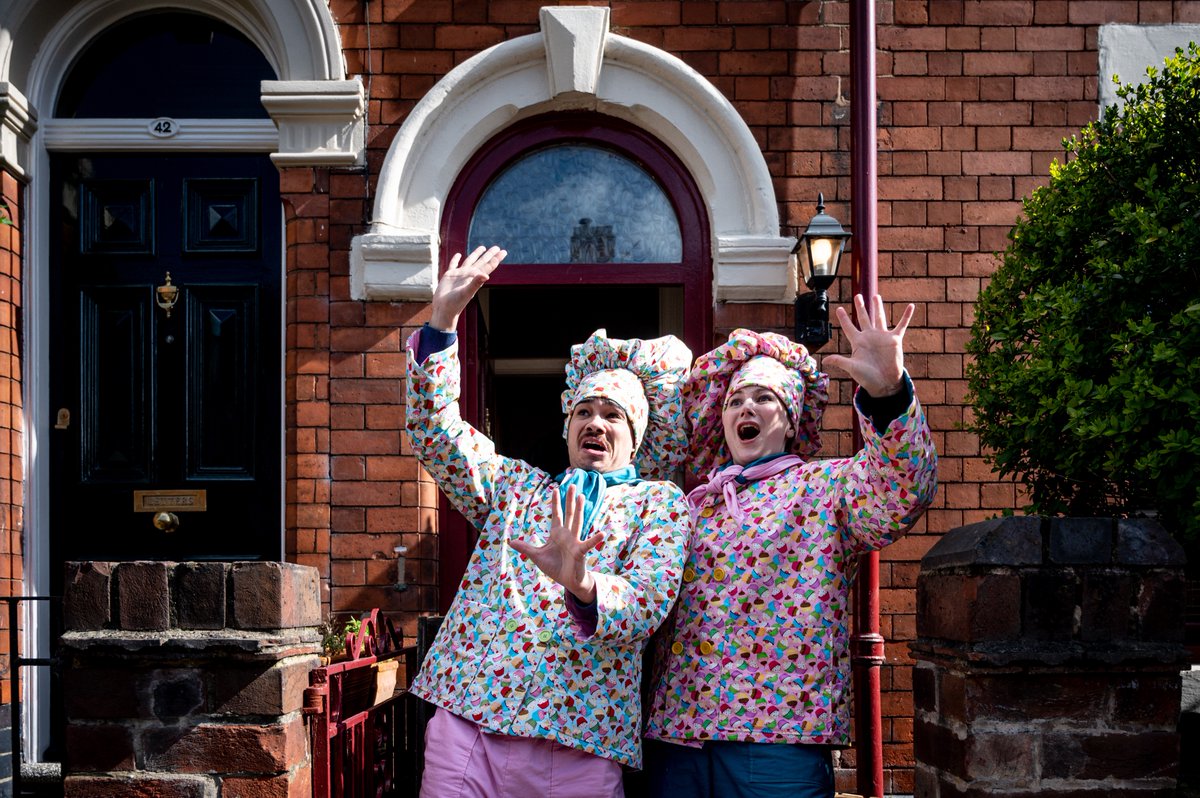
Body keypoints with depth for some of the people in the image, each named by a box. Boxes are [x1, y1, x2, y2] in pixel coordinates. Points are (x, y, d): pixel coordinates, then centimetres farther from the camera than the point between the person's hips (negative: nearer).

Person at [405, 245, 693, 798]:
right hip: (466, 724, 2)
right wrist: (442, 321, 3)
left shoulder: (657, 503, 9)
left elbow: (649, 603, -7)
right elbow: (435, 430, 11)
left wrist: (582, 584, -28)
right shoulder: (515, 486, 21)